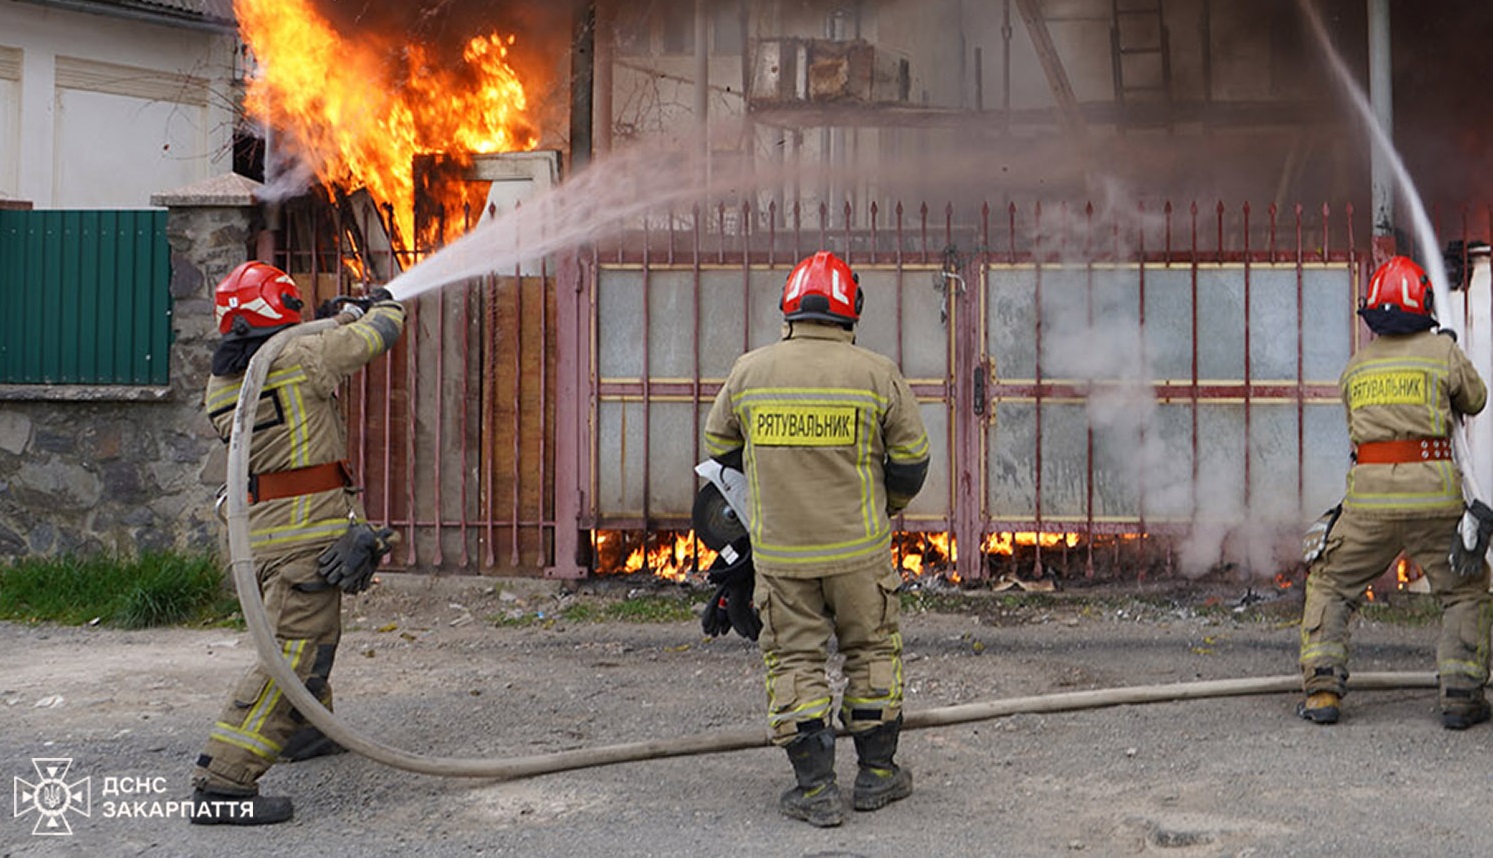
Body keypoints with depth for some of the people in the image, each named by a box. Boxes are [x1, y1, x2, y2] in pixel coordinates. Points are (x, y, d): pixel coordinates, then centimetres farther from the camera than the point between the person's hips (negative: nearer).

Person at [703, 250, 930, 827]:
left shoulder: (748, 371, -2)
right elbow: (911, 460, 0)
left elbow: (719, 448, 11)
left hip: (779, 553, 0)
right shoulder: (877, 374, -6)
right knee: (872, 651, 16)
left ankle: (815, 788, 9)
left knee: (794, 660, 9)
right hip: (858, 550, 0)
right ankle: (877, 774, 23)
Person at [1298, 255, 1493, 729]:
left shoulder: (1354, 368, 12)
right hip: (1434, 493, -1)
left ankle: (1323, 689, 6)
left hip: (1369, 494, 2)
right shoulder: (1442, 351, 4)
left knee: (1331, 587, 17)